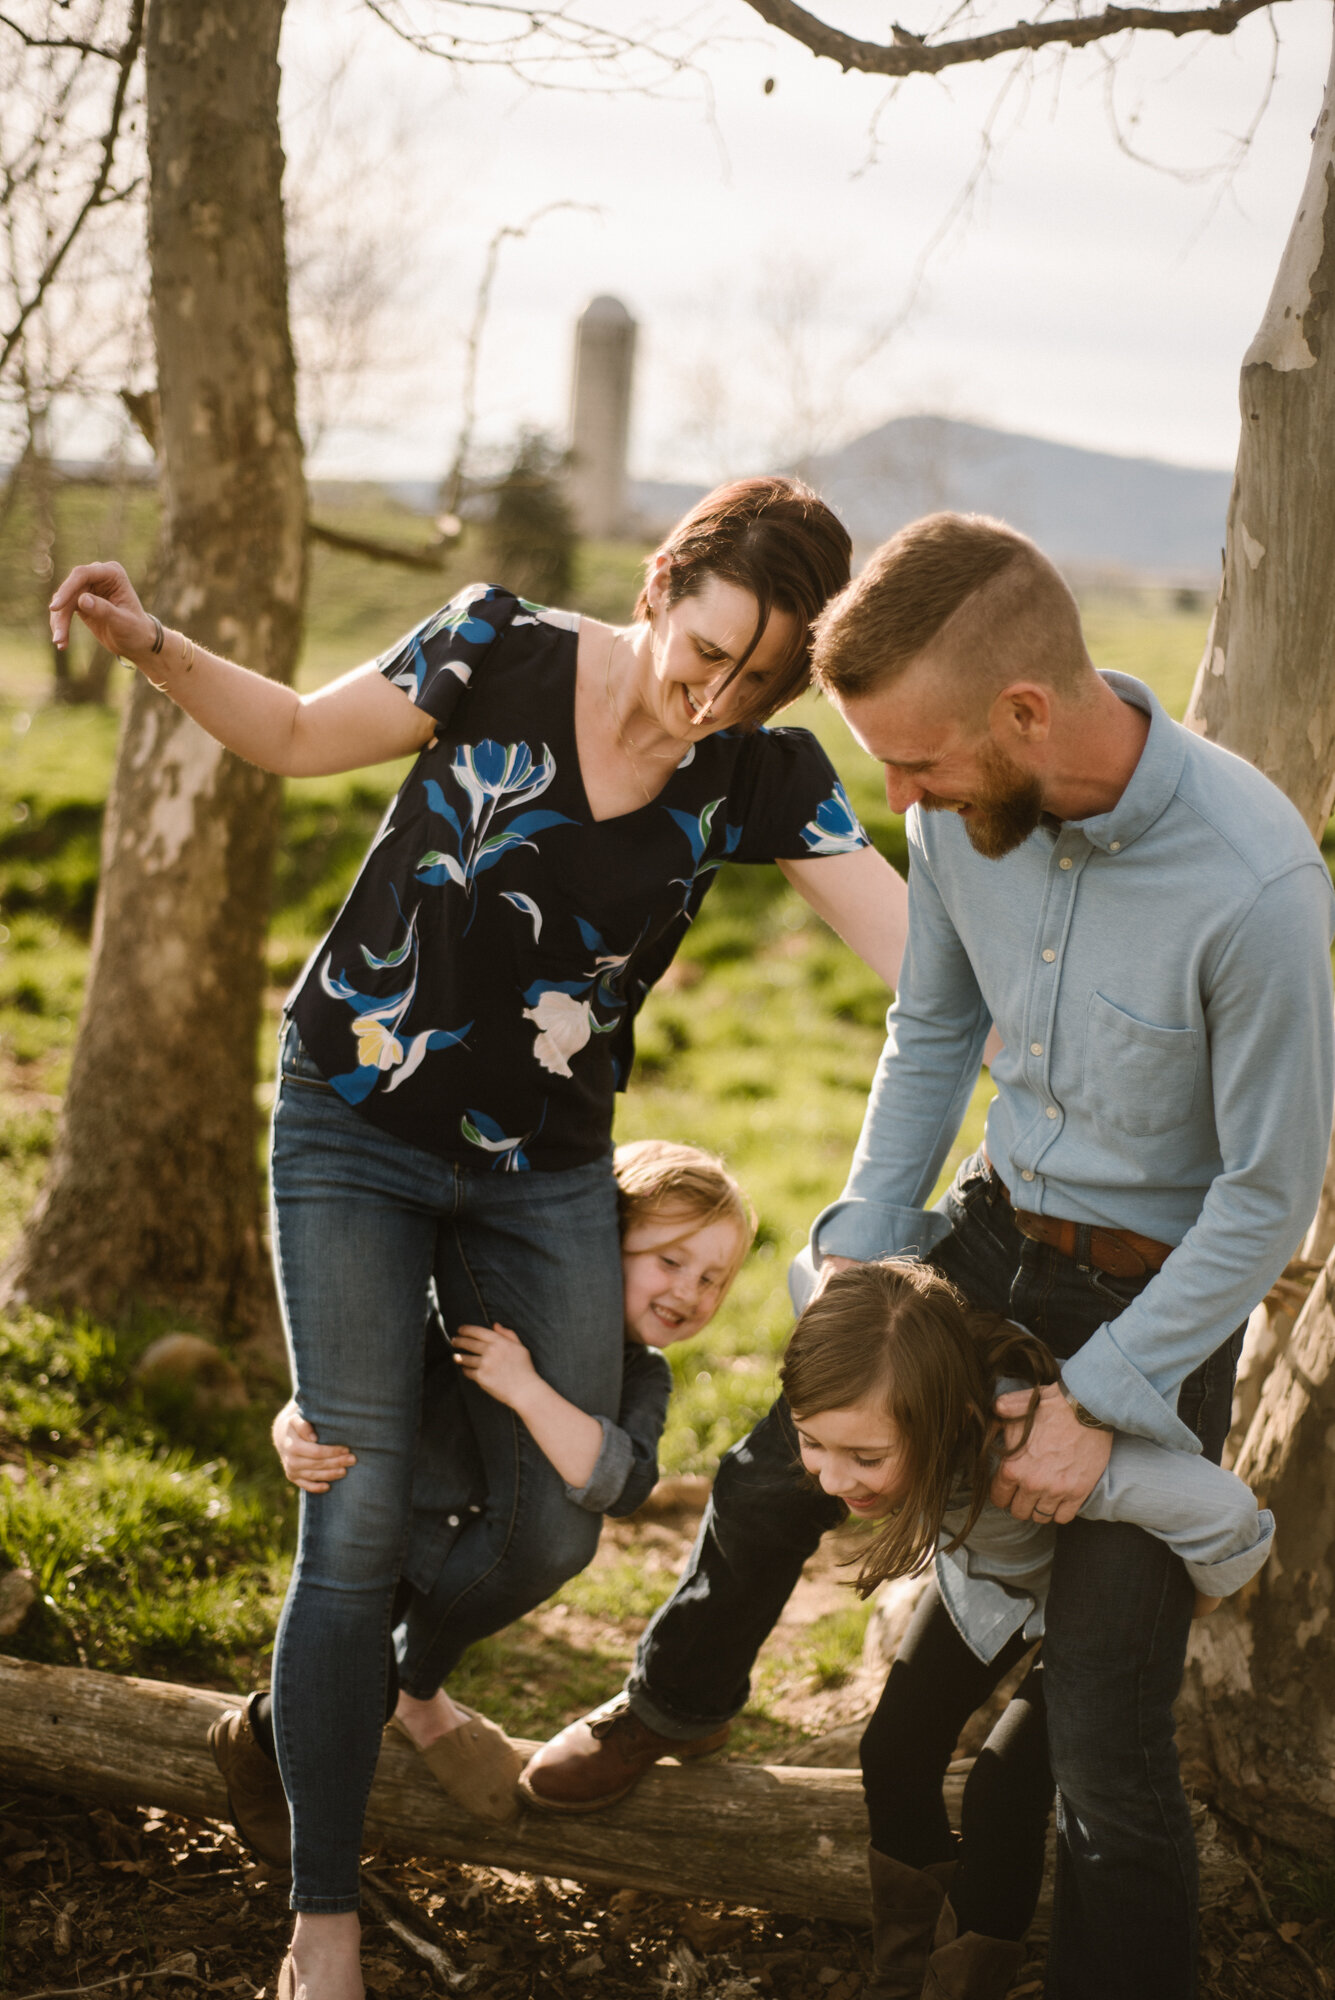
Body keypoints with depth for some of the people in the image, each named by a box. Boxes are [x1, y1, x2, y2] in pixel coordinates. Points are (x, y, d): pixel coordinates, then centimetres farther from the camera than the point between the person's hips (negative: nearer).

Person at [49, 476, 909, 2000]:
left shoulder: (759, 776, -10)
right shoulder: (500, 656, -15)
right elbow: (297, 738, 0)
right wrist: (151, 649, -16)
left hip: (543, 1173, 3)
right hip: (356, 1137, -3)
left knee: (550, 1532, 7)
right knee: (358, 1515, -8)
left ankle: (393, 1671, 44)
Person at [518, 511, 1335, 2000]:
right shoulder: (965, 811, -14)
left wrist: (1100, 1402, -18)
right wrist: (862, 1248, 3)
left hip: (1160, 1287, -6)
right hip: (993, 1231, 6)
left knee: (1104, 1740, -8)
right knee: (772, 1476, 21)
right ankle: (678, 1699, 52)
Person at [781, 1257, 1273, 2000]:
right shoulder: (874, 1396, -33)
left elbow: (1228, 1512, -52)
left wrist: (1198, 1600, -27)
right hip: (984, 1575, 5)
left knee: (1004, 1799, -14)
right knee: (895, 1757, 1)